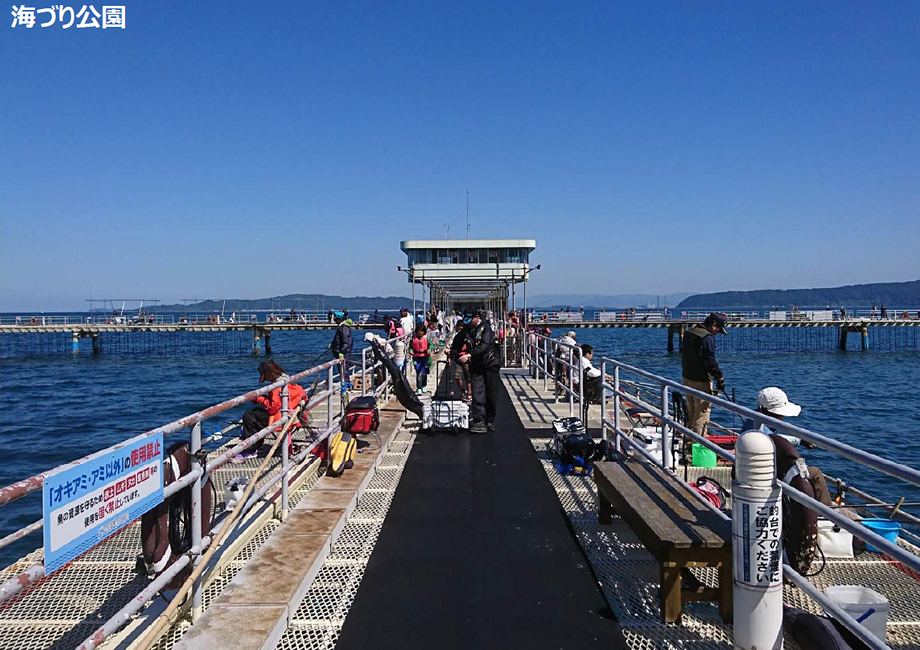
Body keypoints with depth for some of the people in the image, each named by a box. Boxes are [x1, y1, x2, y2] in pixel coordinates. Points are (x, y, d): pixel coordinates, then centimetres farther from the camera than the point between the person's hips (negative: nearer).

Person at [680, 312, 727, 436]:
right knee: (702, 415, -2)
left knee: (690, 413, 19)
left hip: (687, 378, 9)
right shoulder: (707, 337, -19)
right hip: (701, 381, -9)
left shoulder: (689, 332, 10)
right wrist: (720, 378, -14)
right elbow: (710, 361, -22)